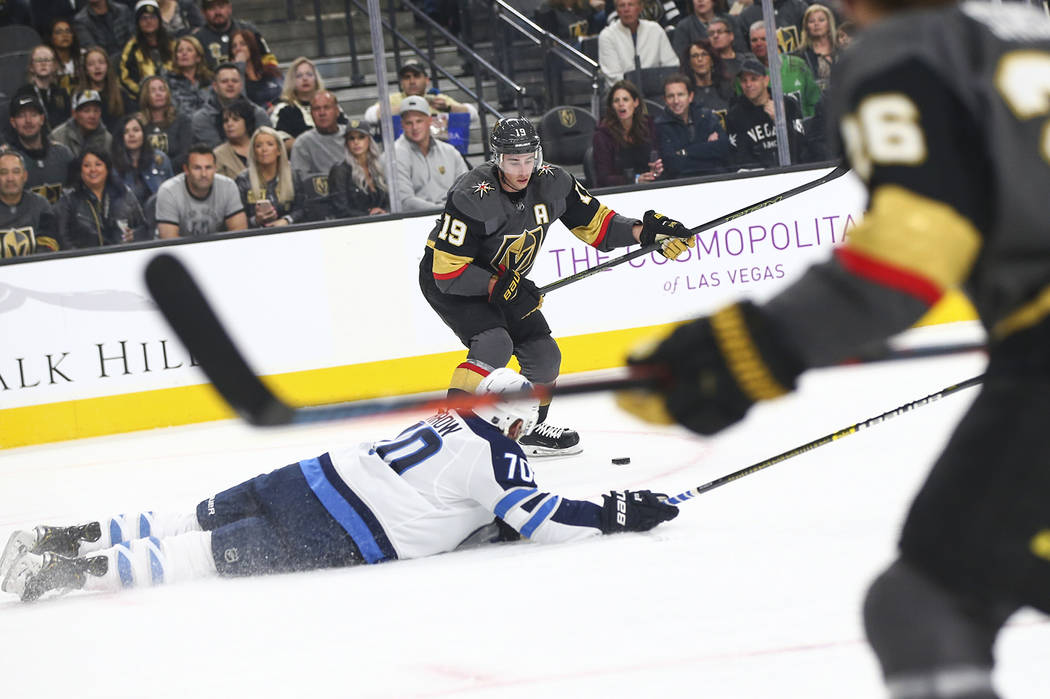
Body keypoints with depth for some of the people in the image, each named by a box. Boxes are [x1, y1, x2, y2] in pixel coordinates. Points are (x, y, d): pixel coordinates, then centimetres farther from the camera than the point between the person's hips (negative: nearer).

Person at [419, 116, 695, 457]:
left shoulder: (551, 182, -13)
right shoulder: (472, 197, -32)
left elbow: (595, 223, -3)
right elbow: (448, 270, -30)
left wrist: (645, 232, -18)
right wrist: (498, 287, -36)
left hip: (505, 280, 7)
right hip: (447, 284, -7)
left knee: (543, 354, 4)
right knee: (494, 345, -28)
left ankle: (530, 428, 29)